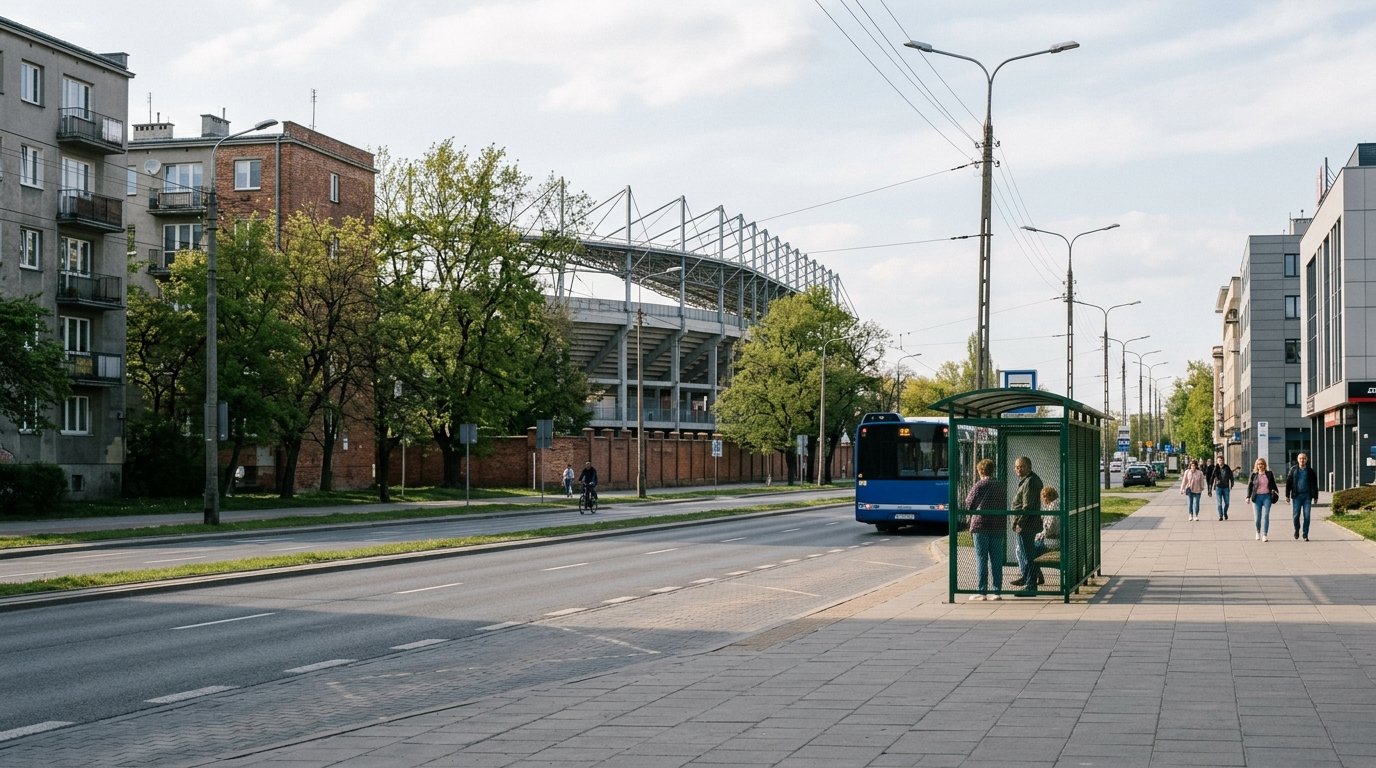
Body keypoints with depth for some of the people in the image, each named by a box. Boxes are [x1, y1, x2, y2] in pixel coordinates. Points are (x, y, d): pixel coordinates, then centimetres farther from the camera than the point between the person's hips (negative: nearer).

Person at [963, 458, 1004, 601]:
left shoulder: (978, 486, -6)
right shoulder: (999, 486, 7)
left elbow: (968, 505, 0)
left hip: (980, 526, -4)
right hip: (998, 526, 4)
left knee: (981, 559, 0)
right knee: (997, 560, 7)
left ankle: (982, 592, -1)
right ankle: (998, 591, 7)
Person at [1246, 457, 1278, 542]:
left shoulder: (1269, 474, 7)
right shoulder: (1254, 475, 5)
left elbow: (1273, 484, 15)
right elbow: (1249, 486, 6)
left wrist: (1276, 492, 3)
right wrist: (1248, 497, -3)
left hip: (1267, 497, 0)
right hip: (1257, 497, 0)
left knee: (1265, 516, -10)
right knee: (1257, 517, 0)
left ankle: (1264, 535, -11)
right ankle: (1258, 532, 27)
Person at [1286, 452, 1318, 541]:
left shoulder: (1310, 471, 6)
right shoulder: (1293, 470, 5)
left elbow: (1314, 485, 10)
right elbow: (1288, 483, 5)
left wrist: (1315, 497, 6)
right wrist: (1287, 495, 0)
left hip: (1307, 496, 0)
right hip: (1296, 496, 0)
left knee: (1307, 516, -3)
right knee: (1295, 515, -2)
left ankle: (1305, 535, 4)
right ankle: (1297, 530, 24)